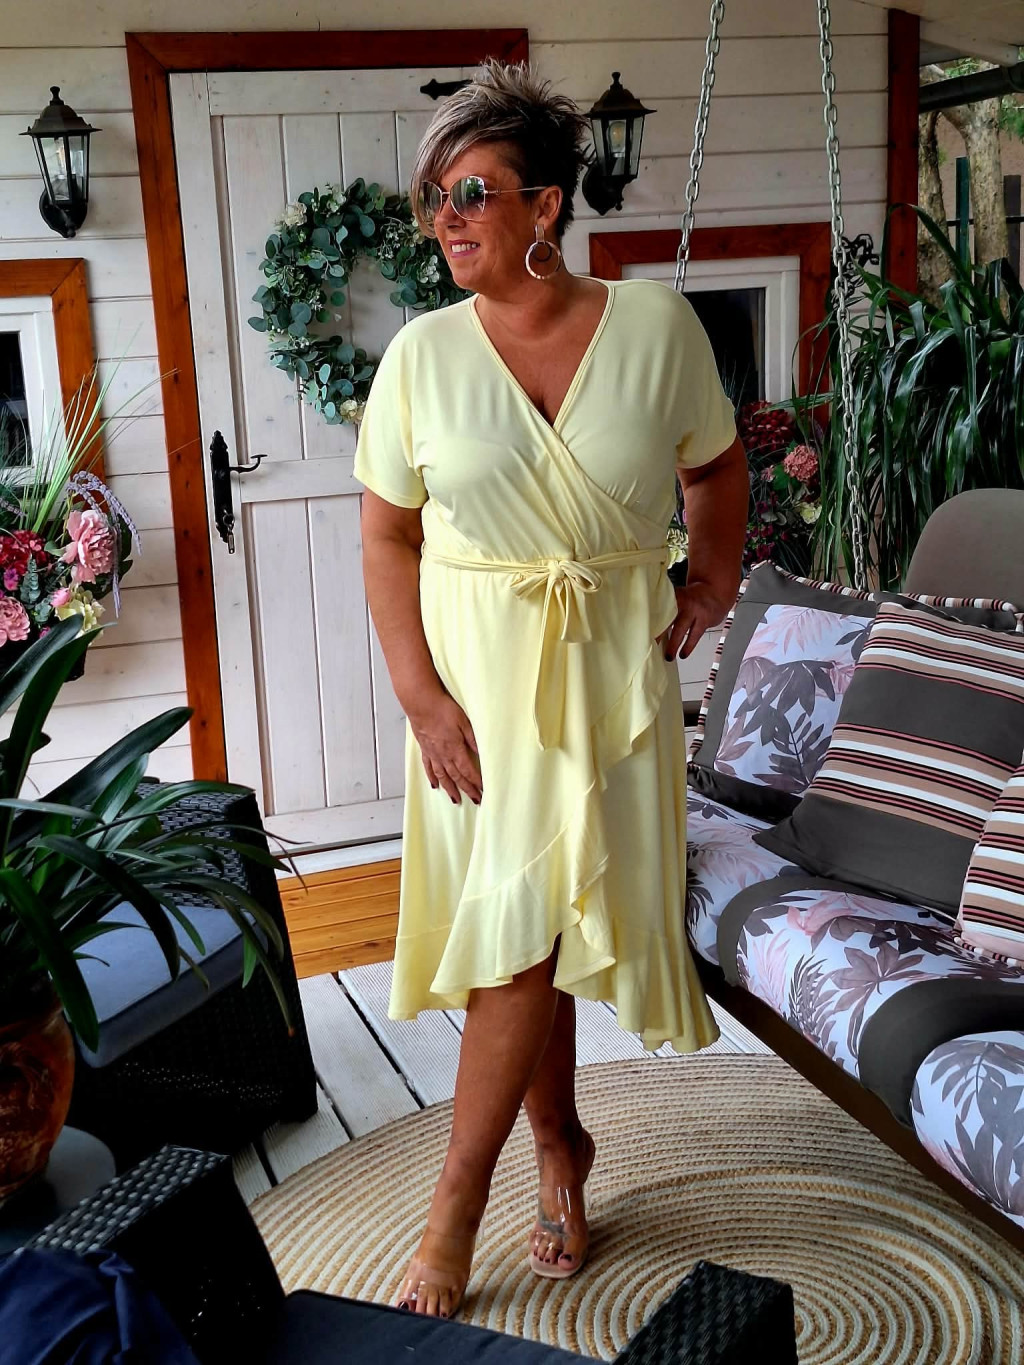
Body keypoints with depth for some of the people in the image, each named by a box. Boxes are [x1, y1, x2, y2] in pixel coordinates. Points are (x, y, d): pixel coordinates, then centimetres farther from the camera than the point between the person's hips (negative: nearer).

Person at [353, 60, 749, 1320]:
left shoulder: (656, 326, -5)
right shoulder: (422, 354, -5)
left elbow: (716, 467, 12)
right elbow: (387, 536, -3)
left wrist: (714, 578, 2)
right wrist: (421, 697, -11)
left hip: (614, 658, 0)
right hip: (478, 660, 1)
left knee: (531, 922, -1)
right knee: (511, 920, 7)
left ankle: (455, 1209, 14)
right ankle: (559, 1145, 30)